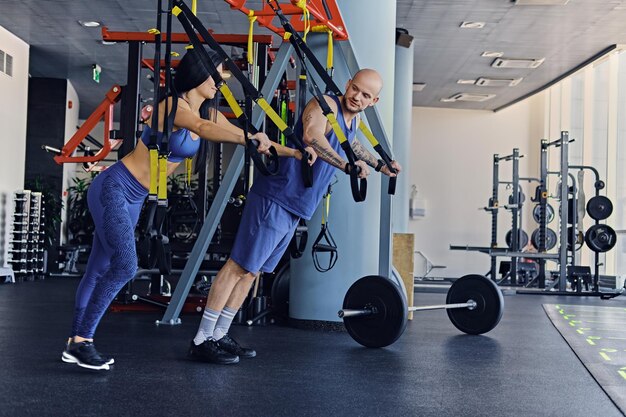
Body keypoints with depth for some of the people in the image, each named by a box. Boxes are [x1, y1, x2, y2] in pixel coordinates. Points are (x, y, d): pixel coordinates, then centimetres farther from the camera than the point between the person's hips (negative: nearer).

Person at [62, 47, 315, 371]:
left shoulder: (208, 112, 6)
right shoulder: (172, 104, -19)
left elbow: (252, 138, 6)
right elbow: (203, 129, -40)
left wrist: (293, 152, -5)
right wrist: (249, 138, -52)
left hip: (134, 198, 8)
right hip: (113, 188, -8)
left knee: (100, 269, 10)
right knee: (125, 266, -16)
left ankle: (76, 341, 17)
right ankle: (80, 341, -6)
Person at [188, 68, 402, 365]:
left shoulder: (353, 120, 18)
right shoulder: (325, 105, -11)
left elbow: (351, 144, 42)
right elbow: (312, 137, -32)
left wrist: (379, 165, 48)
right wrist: (347, 165, -38)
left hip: (295, 208, 10)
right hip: (276, 197, -10)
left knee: (252, 271, 12)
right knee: (240, 266, -9)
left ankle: (219, 336, 19)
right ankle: (201, 341, -6)